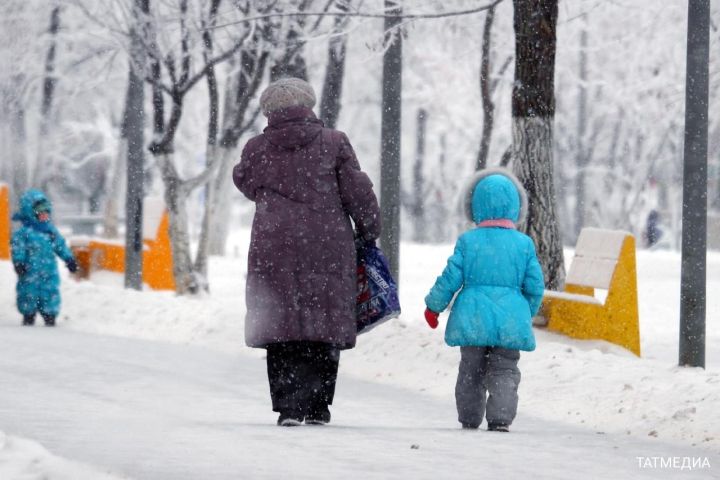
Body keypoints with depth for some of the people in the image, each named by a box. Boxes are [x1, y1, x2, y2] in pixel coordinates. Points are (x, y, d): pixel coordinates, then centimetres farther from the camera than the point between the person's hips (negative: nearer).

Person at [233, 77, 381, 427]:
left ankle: (288, 406, -5)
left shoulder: (257, 149, 5)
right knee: (325, 326, 6)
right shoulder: (333, 143, 1)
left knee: (282, 330, 3)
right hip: (327, 249, -1)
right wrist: (368, 230, 14)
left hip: (274, 252, 1)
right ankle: (316, 406, 3)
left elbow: (245, 182, 23)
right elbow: (358, 192, 1)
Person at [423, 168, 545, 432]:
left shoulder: (468, 241, -2)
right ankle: (500, 418, -13)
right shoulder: (524, 244, 0)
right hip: (510, 320, 0)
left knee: (471, 370, 14)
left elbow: (450, 279, -1)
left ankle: (469, 418, 20)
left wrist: (434, 306, 14)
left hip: (473, 319, 0)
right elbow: (535, 286, 4)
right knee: (504, 371, 3)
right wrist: (527, 315, 21)